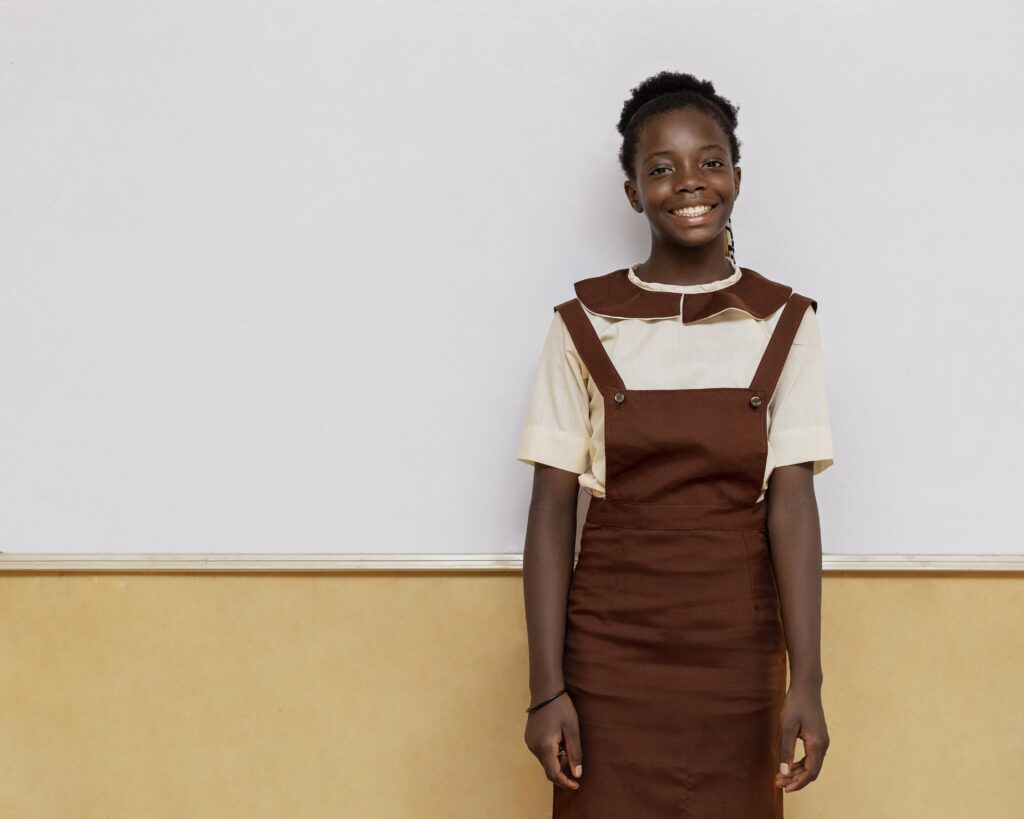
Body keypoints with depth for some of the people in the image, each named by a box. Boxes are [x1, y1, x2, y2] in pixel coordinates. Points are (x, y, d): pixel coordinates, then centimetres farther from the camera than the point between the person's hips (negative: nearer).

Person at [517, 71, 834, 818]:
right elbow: (552, 510, -3)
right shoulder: (585, 324, -2)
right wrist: (547, 688, -8)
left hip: (738, 652, 1)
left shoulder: (783, 323, 0)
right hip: (609, 650, -1)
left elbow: (792, 503, -4)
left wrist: (807, 680, -11)